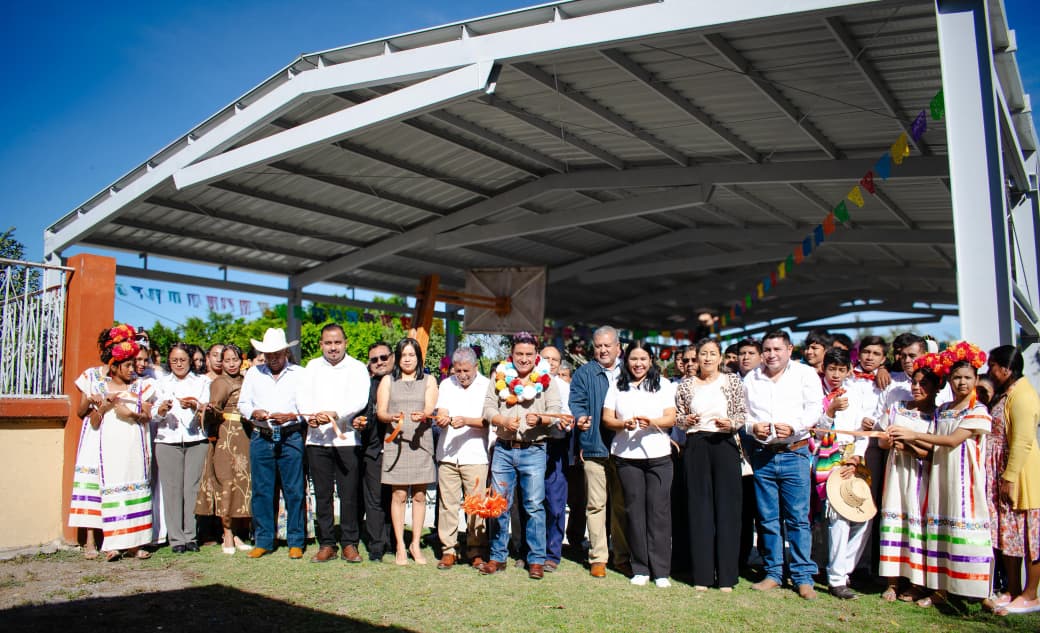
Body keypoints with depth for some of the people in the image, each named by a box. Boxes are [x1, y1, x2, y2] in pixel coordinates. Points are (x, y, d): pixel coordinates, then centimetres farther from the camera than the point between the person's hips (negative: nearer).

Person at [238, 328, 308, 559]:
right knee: (261, 491, 5)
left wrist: (290, 416, -15)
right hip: (261, 438, 3)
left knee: (294, 491, -1)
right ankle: (263, 541, 16)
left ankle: (296, 542, 8)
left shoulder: (299, 374, 5)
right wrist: (255, 413, -6)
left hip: (291, 438, -2)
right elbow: (243, 404, 14)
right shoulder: (253, 373, 14)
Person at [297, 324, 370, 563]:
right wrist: (310, 416, -16)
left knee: (349, 494, 0)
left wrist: (334, 414, -23)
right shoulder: (312, 367, 14)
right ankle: (326, 544, 15)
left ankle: (349, 544, 10)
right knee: (322, 494, 7)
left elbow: (359, 400, -9)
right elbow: (303, 395, 4)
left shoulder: (357, 368, 4)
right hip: (317, 439, 3)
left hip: (346, 439, -3)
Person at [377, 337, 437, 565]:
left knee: (419, 496, 4)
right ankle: (400, 547, 7)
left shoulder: (429, 381, 11)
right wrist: (392, 418, -19)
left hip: (421, 442, 0)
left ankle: (416, 544, 14)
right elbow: (380, 411, 3)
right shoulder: (388, 381, 12)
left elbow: (430, 409, -2)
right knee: (398, 496, -1)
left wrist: (423, 416, -24)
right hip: (396, 442, 0)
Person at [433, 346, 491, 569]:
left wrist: (465, 421, -23)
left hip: (475, 455, -3)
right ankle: (448, 550, 14)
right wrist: (442, 419, -19)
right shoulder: (446, 385, 13)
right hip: (447, 453, 3)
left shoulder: (486, 386, 2)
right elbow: (441, 414, 4)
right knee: (447, 503, 3)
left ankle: (476, 551, 10)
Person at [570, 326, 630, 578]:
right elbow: (576, 403, 1)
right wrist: (580, 418, -20)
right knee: (596, 504, -2)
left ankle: (622, 557, 16)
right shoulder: (584, 373, 10)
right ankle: (598, 557, 7)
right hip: (595, 447, -1)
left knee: (622, 505, 7)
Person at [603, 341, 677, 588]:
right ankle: (640, 569, 10)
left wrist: (651, 422, -17)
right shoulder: (617, 387, 12)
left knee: (659, 509, -3)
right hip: (627, 456, 1)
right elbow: (607, 418, 6)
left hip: (658, 454, -1)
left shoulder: (664, 385, 10)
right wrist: (624, 424, -14)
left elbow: (671, 418, 3)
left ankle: (661, 571, 2)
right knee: (635, 509, 2)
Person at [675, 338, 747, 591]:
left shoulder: (732, 381, 7)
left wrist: (731, 423, -14)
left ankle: (726, 574, 8)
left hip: (724, 445, -1)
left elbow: (744, 413, 6)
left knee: (727, 507, -1)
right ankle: (702, 574, 10)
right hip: (696, 447, 1)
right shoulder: (686, 385, 10)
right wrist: (685, 421, -7)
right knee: (700, 508, 3)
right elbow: (676, 417, 14)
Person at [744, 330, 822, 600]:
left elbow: (814, 408, -4)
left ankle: (804, 577, 7)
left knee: (798, 518, -2)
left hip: (795, 453, -3)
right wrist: (752, 427, -8)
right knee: (768, 518, 8)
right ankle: (773, 573, 19)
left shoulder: (806, 374, 4)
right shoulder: (750, 379, 13)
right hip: (762, 455, 3)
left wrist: (794, 427, -20)